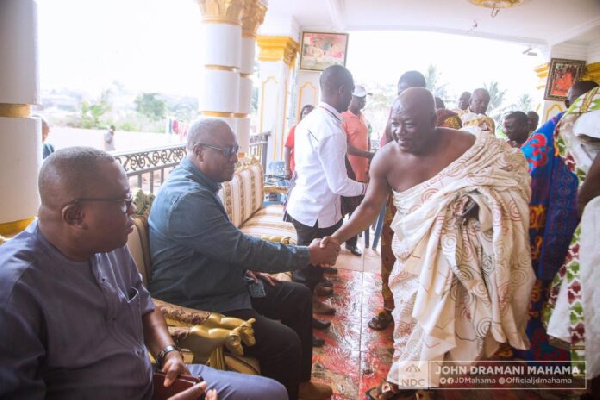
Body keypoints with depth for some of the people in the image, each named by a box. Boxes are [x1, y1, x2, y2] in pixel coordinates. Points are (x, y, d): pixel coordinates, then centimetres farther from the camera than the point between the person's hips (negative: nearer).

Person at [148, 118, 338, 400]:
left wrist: (246, 267, 5)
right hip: (197, 306, -10)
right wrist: (308, 255, -19)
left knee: (299, 296, 11)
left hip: (223, 285, 11)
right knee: (285, 342, -22)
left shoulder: (199, 184, 6)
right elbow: (242, 248, -28)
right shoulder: (187, 198, -27)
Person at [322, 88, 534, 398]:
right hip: (415, 251, 2)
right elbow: (370, 206, -11)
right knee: (409, 314, 11)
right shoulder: (386, 159, -17)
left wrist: (478, 201, -28)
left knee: (442, 316, 7)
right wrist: (337, 237, -24)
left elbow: (499, 183, -7)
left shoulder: (465, 145, -21)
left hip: (458, 250, -1)